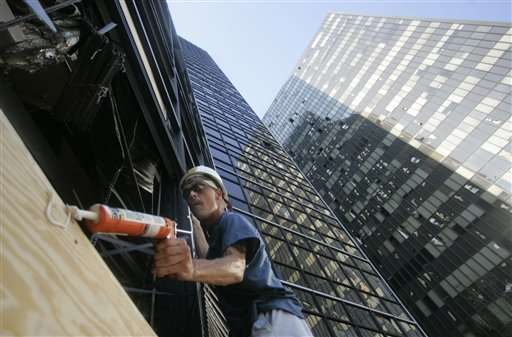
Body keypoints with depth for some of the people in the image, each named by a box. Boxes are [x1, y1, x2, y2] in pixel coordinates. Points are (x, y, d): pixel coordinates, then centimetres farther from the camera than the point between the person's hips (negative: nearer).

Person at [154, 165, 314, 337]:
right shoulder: (214, 234, 25)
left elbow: (235, 268, -22)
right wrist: (195, 222, 22)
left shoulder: (233, 220, -5)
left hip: (274, 314, -8)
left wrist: (192, 269, -44)